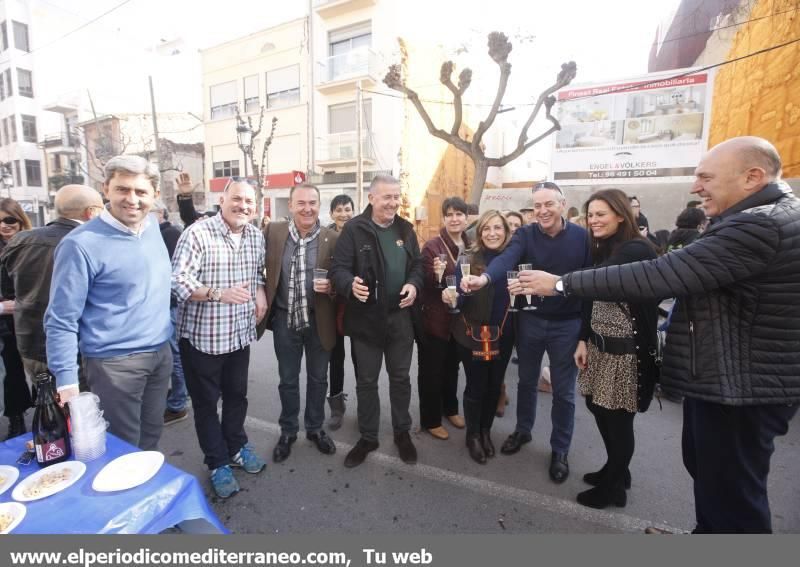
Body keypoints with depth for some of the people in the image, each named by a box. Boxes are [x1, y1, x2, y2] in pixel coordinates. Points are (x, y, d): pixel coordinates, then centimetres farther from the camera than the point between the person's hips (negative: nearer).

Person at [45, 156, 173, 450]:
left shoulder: (152, 226, 2)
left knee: (152, 434, 21)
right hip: (115, 362, -6)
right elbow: (61, 320, -14)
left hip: (161, 352, 6)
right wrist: (66, 382, -15)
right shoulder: (81, 244, -17)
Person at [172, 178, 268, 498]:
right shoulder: (197, 233, -16)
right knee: (206, 401, 11)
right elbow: (178, 280, -20)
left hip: (240, 333, 6)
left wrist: (260, 291, -1)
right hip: (202, 335, -5)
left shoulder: (256, 236, 5)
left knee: (237, 394, 20)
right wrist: (219, 294, -32)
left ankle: (236, 447, 41)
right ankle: (218, 464, 28)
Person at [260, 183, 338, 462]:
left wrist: (331, 286, -22)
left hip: (319, 321, 0)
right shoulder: (273, 231, -4)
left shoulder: (333, 239, -7)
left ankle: (315, 428, 38)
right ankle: (287, 431, 37)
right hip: (285, 319, 1)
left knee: (318, 378, 16)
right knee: (288, 379, 16)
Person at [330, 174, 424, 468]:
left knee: (400, 377, 16)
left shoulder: (405, 229, 7)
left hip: (400, 318, 4)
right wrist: (351, 284, -34)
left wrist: (414, 284, -9)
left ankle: (402, 433, 36)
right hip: (365, 319, -3)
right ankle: (367, 437, 31)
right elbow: (338, 268, -12)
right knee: (366, 381, 12)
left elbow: (417, 264, 12)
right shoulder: (354, 229, -9)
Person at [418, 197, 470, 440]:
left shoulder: (470, 246, 4)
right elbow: (426, 285, -17)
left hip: (459, 318, 6)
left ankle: (450, 408, 42)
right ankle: (430, 420, 24)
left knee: (452, 367, 22)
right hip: (434, 319, -6)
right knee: (431, 370, 8)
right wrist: (437, 275, -35)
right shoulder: (432, 246, -14)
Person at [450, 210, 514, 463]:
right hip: (473, 334, -3)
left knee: (494, 385, 16)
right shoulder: (469, 259, -11)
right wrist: (450, 296, -35)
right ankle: (473, 435, 31)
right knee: (476, 386, 8)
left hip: (503, 334, 4)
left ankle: (486, 431, 39)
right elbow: (459, 297, -13)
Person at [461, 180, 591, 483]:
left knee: (563, 391, 10)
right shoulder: (525, 234, -8)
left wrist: (587, 327, -19)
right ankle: (522, 430, 42)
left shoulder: (581, 236, -8)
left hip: (567, 324, -1)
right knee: (526, 381, 18)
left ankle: (559, 449, 31)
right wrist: (485, 277, -48)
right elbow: (507, 258, -28)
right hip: (530, 320, 1)